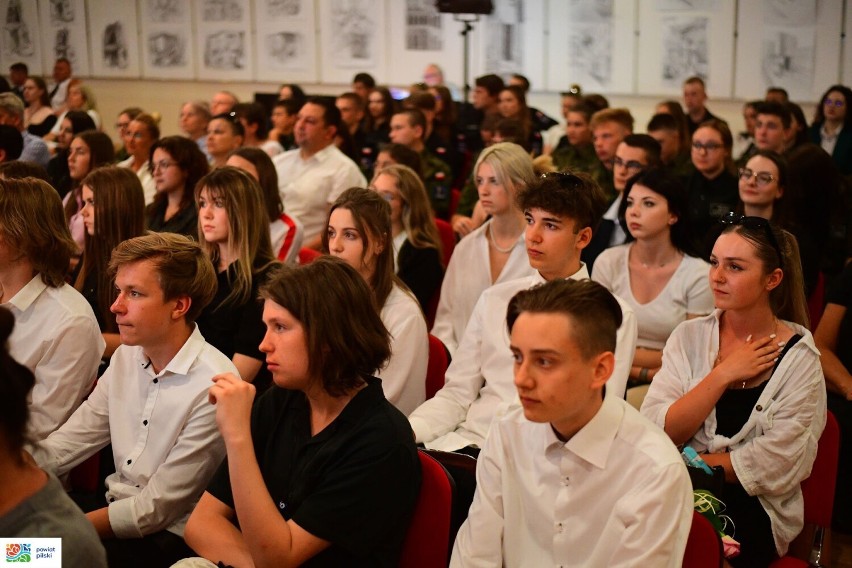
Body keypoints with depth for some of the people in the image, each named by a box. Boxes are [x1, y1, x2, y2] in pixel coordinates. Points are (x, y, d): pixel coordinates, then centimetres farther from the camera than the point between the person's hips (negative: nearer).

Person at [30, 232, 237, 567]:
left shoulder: (213, 387, -21)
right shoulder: (126, 357, 3)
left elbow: (157, 509, -18)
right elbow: (64, 446, 2)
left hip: (170, 539, -7)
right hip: (117, 504, 7)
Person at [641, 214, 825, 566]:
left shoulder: (798, 361, -4)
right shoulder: (690, 337, 3)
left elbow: (771, 467, -11)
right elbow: (655, 432, -7)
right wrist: (722, 376, -12)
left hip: (752, 510, -3)